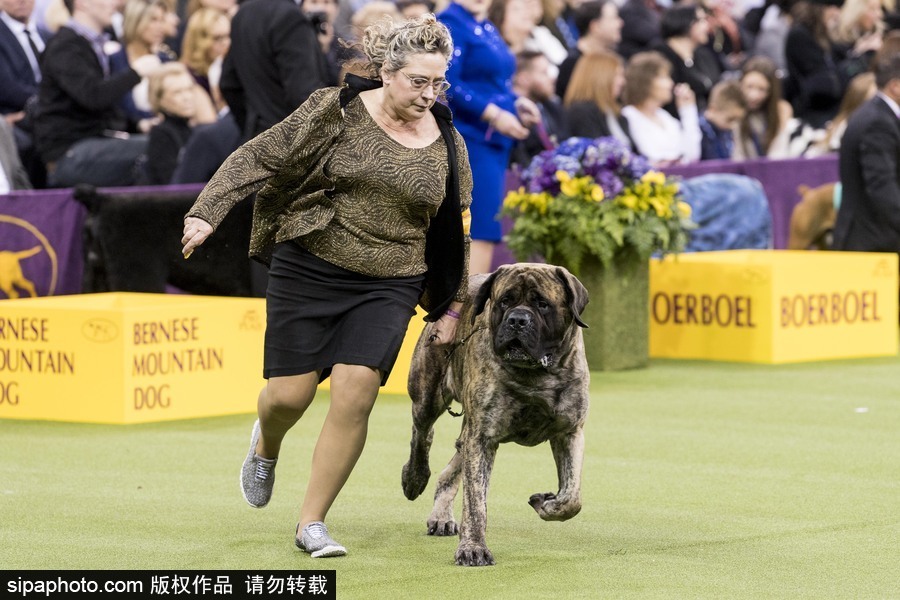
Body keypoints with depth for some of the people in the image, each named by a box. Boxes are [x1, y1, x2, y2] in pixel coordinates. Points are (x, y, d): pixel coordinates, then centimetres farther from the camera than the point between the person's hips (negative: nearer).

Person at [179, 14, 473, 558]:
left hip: (389, 288, 2)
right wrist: (209, 212, -16)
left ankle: (312, 522, 0)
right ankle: (267, 445, 38)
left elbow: (456, 233, 15)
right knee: (290, 394, -2)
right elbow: (259, 159, -5)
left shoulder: (448, 145, 4)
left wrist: (451, 307, 14)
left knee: (355, 393, -14)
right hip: (308, 271, -2)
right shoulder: (337, 112, -6)